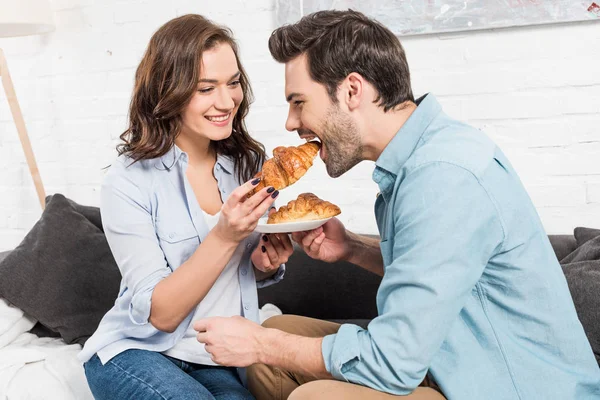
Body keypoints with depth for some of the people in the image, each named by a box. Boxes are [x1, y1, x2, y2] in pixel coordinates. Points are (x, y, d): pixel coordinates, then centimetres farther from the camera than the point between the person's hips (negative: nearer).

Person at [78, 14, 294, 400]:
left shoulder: (249, 164, -2)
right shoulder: (129, 182, -15)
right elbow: (160, 313, -17)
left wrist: (267, 263, -11)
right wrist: (224, 237, -30)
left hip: (219, 361, 3)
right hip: (135, 351, -2)